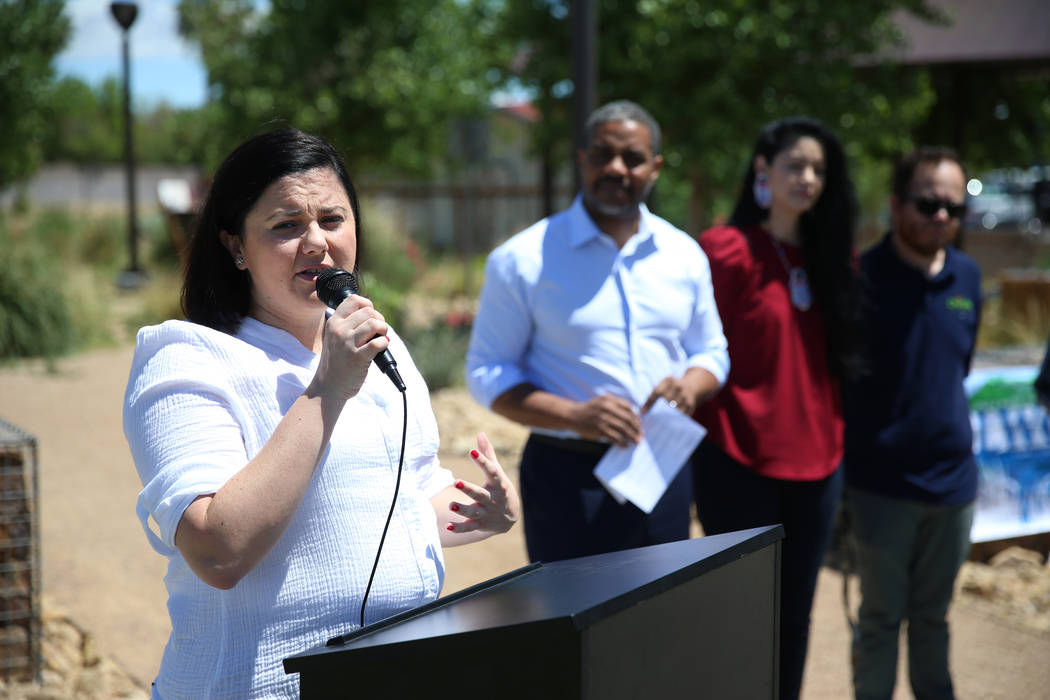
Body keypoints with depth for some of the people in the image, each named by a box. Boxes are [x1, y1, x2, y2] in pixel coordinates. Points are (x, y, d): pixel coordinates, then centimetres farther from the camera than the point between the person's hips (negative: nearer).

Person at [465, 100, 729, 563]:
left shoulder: (684, 255, 9)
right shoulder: (524, 260, -4)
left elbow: (710, 352, 19)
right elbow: (486, 373, -5)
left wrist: (690, 386, -6)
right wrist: (575, 416, -20)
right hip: (568, 477, -4)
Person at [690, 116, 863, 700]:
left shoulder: (831, 254, 10)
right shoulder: (727, 249, -10)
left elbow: (834, 358, 15)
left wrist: (832, 436, 9)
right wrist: (716, 436, -12)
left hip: (816, 460, 6)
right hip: (742, 461, -6)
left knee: (796, 613, 13)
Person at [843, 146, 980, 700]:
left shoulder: (967, 277, 3)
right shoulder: (861, 277, -13)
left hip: (952, 479, 5)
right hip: (883, 482, -4)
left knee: (933, 615, 17)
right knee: (882, 618, 8)